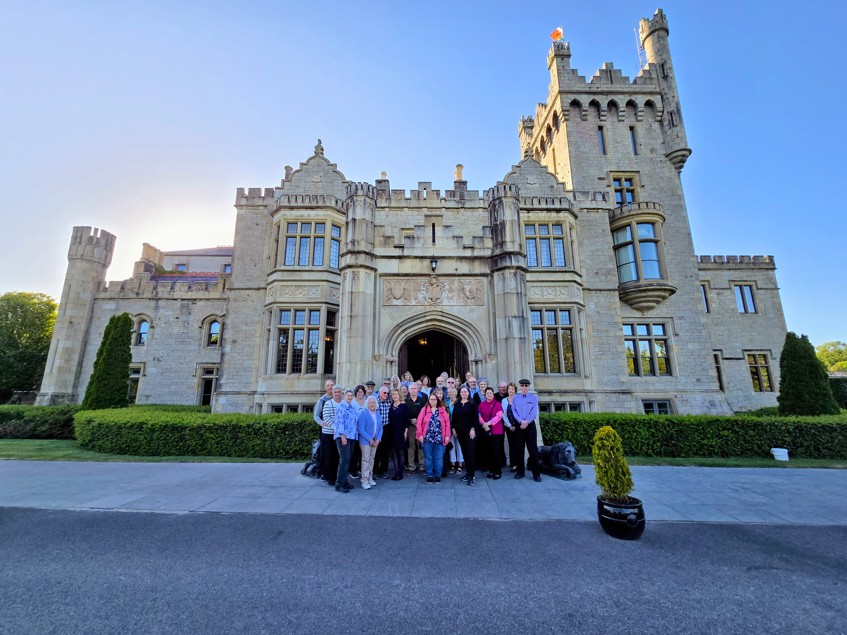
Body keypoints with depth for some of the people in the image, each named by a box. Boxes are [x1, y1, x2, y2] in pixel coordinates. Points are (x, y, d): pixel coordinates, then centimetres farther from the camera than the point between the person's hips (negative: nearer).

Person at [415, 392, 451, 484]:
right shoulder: (424, 409, 4)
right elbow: (419, 423, 0)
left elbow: (447, 423, 2)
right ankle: (429, 476, 19)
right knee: (428, 458, 7)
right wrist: (420, 435, -6)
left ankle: (438, 476, 17)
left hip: (439, 438, 1)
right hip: (427, 438, 0)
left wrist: (447, 436, -5)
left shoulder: (442, 410, 6)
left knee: (439, 458, 5)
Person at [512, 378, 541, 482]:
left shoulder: (534, 397, 4)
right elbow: (514, 411, 0)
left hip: (530, 425, -2)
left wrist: (527, 422, -15)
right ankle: (520, 471, 18)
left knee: (533, 449, -4)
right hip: (519, 425, 2)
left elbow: (534, 412, -5)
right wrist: (521, 421, -15)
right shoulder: (515, 398, 8)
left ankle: (536, 473, 4)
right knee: (519, 449, 7)